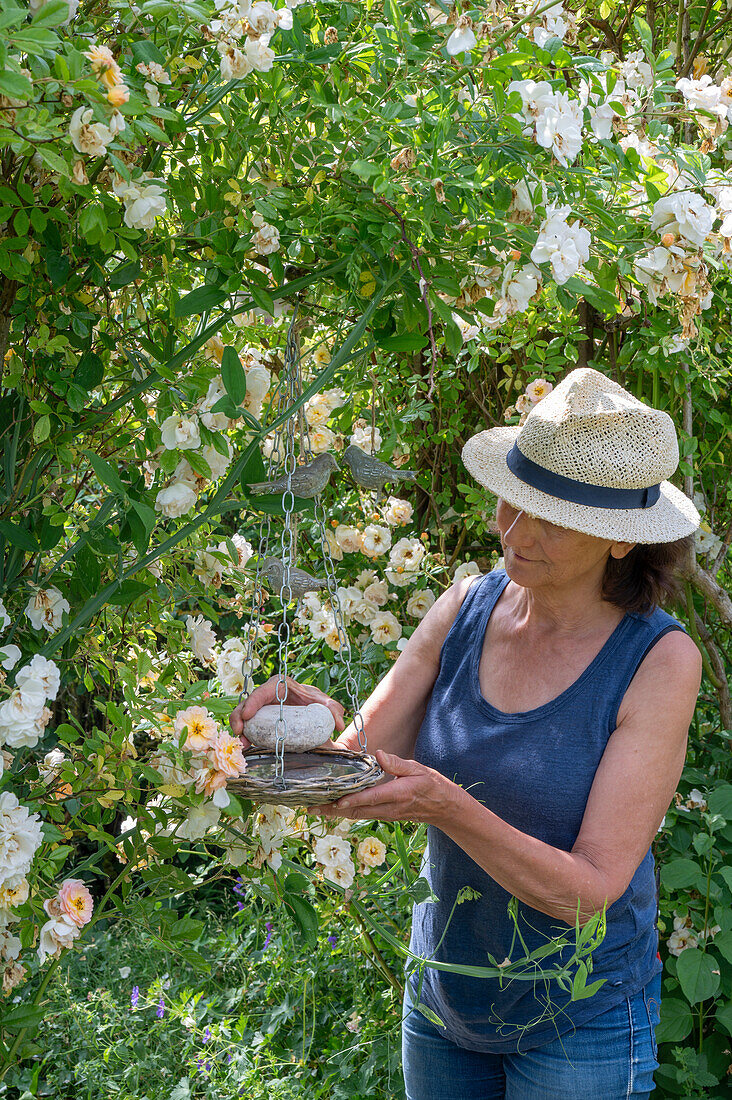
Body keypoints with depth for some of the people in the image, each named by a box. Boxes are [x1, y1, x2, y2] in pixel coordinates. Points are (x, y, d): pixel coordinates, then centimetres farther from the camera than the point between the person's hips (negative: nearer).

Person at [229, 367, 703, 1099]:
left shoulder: (660, 660, -19)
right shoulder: (465, 610, -8)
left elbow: (589, 891, -22)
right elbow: (357, 773, -6)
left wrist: (447, 807, -34)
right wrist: (319, 729, -28)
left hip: (579, 1025, -4)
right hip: (443, 997, 4)